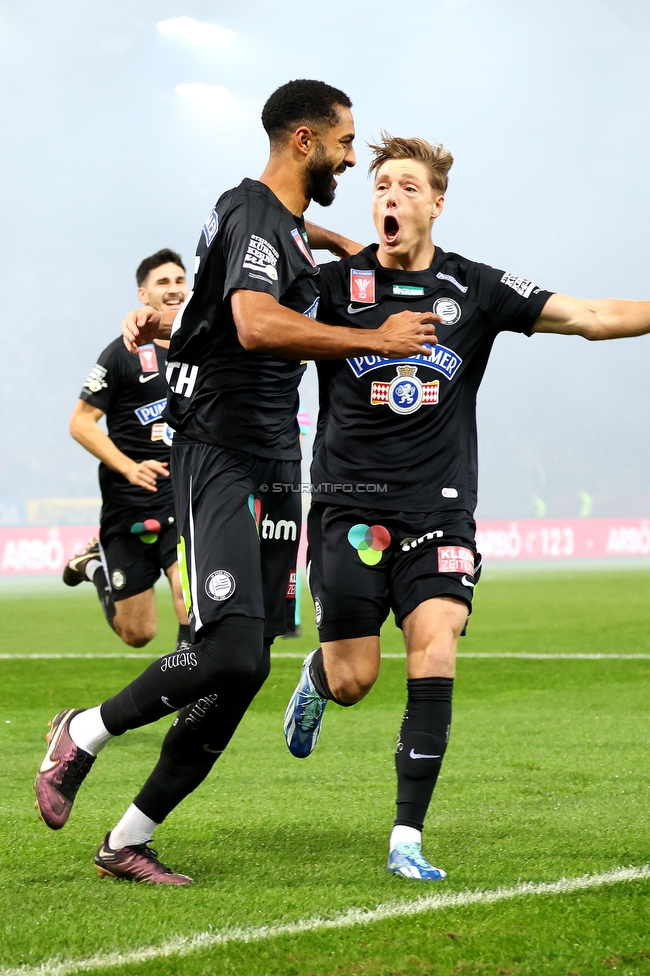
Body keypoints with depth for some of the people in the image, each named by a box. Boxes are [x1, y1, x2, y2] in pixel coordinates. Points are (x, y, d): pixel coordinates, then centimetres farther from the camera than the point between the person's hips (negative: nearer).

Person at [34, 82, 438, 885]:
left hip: (273, 471, 10)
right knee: (229, 653, -20)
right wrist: (375, 341, -26)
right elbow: (256, 327, -29)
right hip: (219, 461, -10)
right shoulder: (254, 217, -12)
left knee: (246, 670, 3)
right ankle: (84, 734, 4)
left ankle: (129, 840, 10)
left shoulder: (287, 225, 20)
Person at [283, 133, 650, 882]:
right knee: (352, 682, -1)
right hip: (350, 504, -1)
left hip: (438, 508, 1)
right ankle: (316, 676, 40)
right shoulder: (335, 285, -2)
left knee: (435, 652, -15)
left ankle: (407, 839, -9)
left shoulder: (475, 288, 3)